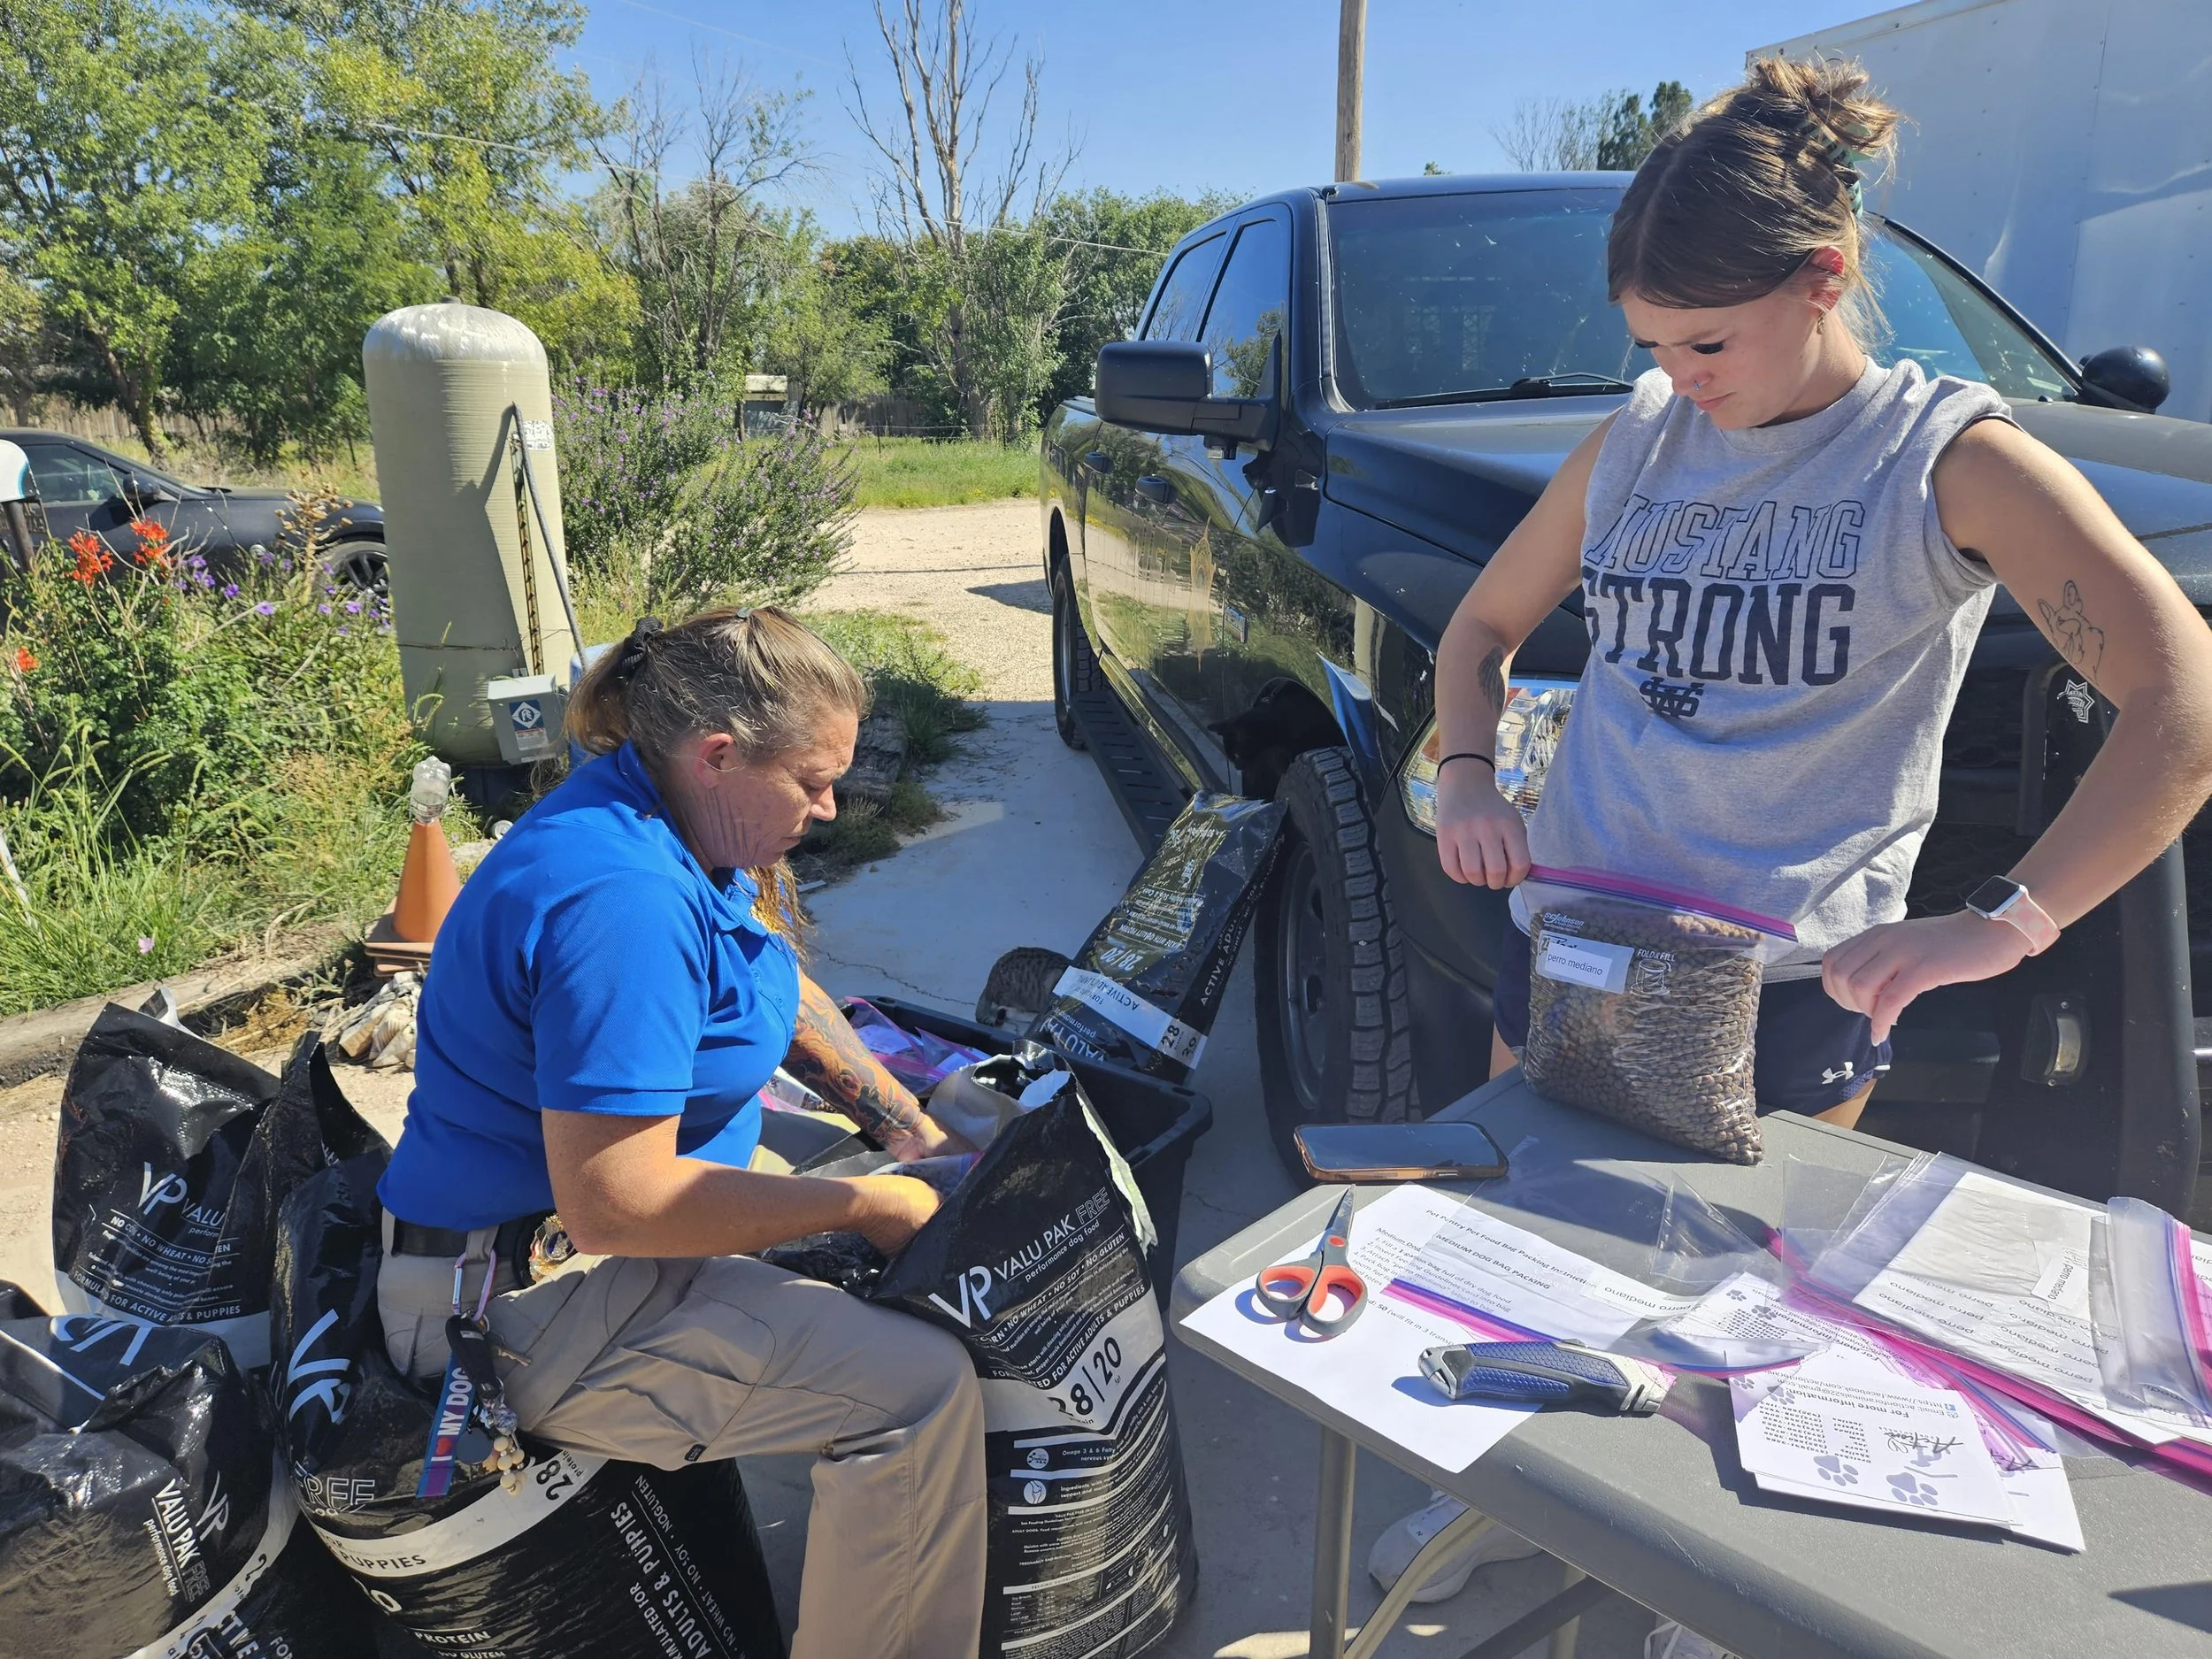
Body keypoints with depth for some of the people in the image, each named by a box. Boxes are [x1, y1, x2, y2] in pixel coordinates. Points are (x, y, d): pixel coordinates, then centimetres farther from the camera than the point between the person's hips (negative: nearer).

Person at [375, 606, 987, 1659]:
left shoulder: (665, 823, 1)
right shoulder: (621, 900, -30)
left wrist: (911, 1131, 8)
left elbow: (782, 990, 14)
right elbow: (616, 1207, -31)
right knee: (922, 1392, -21)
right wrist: (861, 1204, -21)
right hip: (530, 1303, -10)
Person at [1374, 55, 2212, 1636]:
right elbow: (1484, 629, 13)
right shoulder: (1635, 441, 3)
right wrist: (1469, 774, -6)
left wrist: (2006, 923, -32)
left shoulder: (1952, 457, -10)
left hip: (1791, 985, -4)